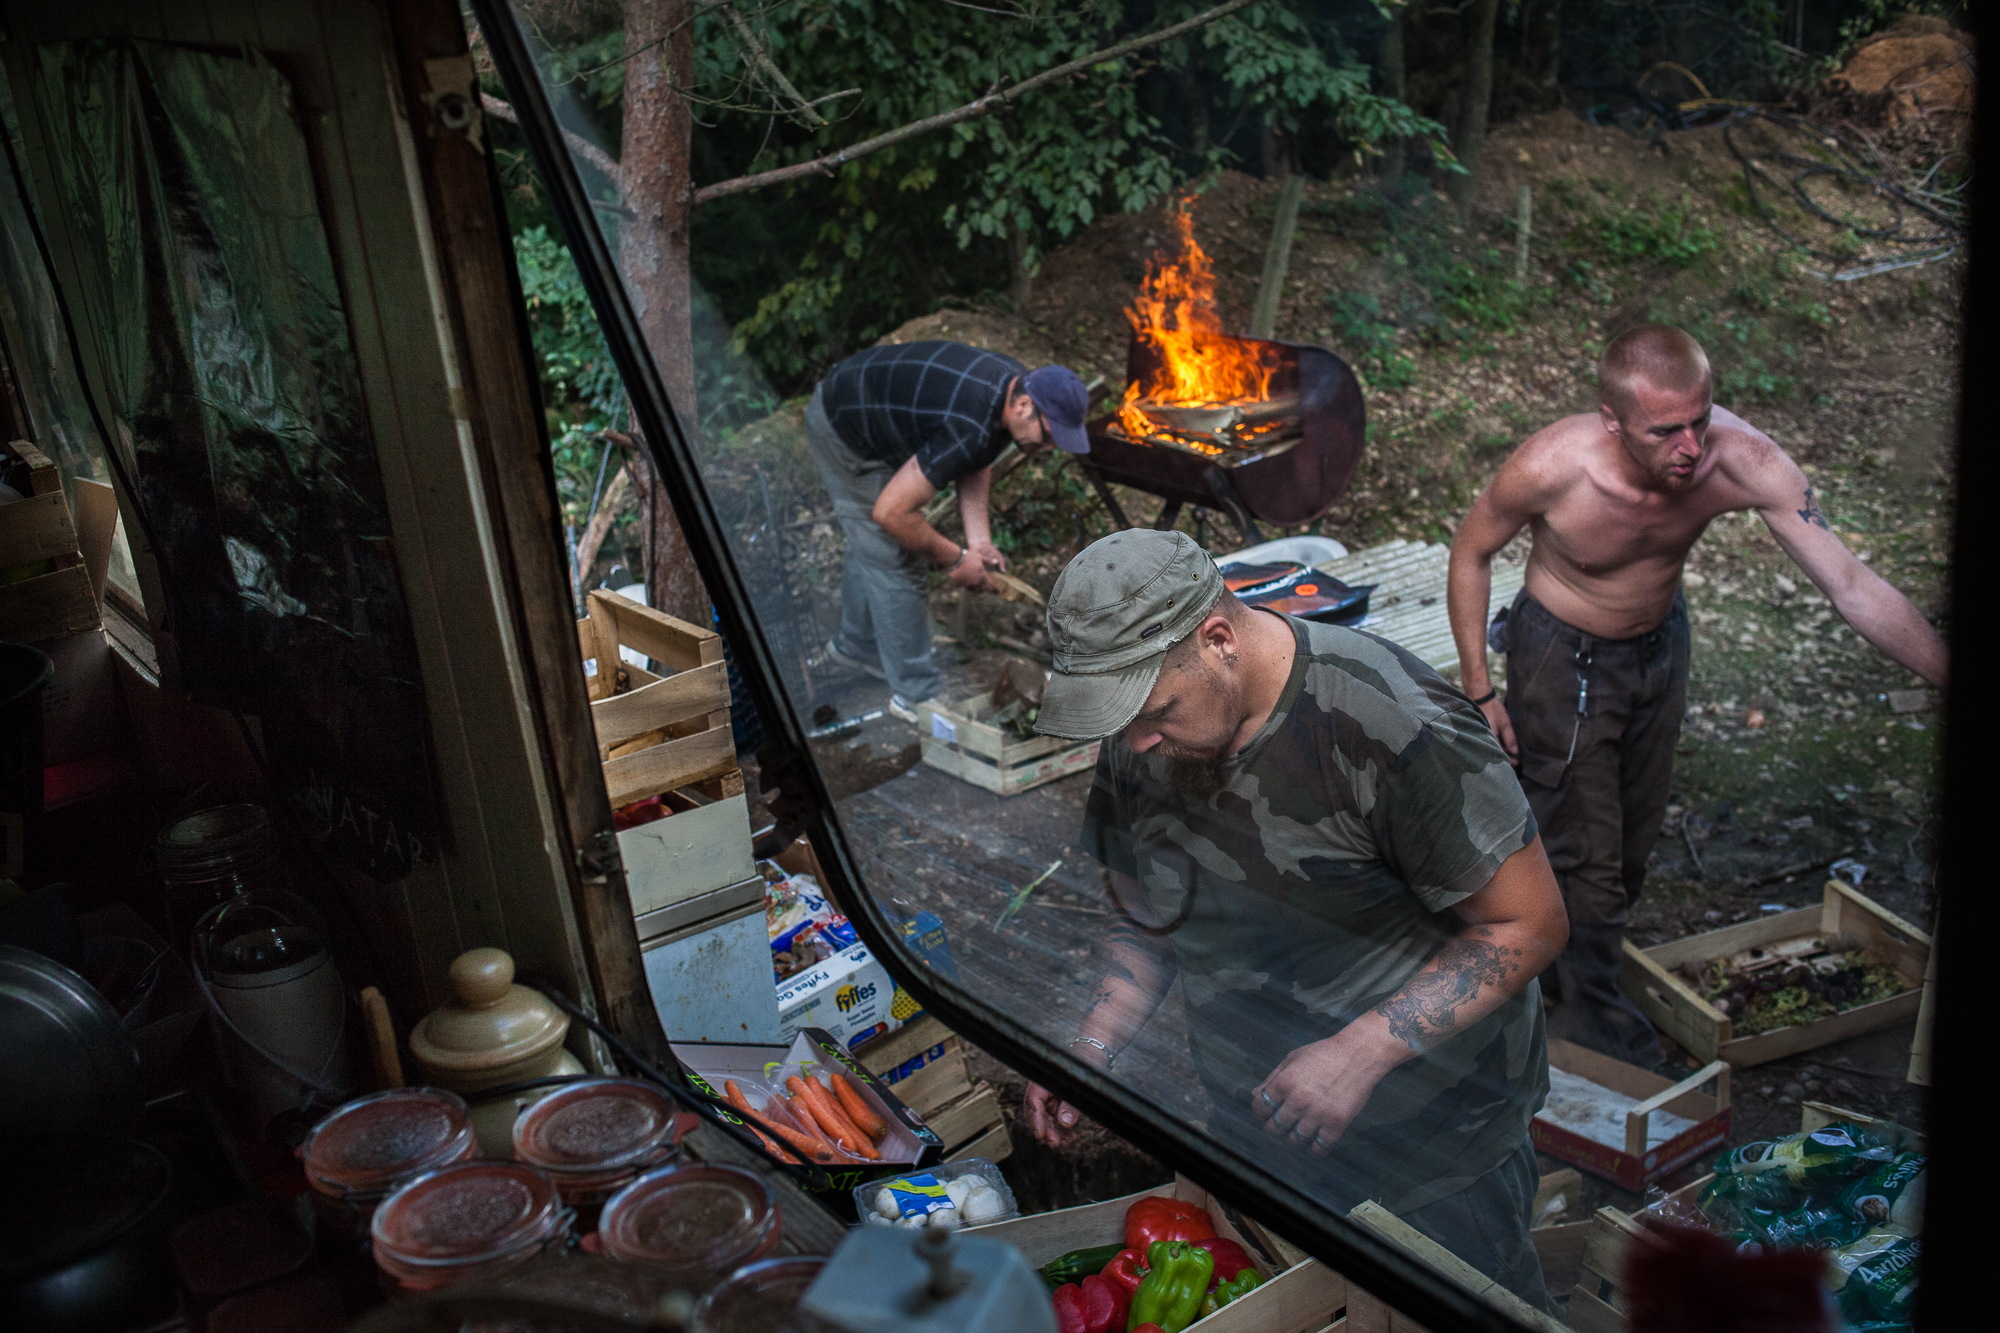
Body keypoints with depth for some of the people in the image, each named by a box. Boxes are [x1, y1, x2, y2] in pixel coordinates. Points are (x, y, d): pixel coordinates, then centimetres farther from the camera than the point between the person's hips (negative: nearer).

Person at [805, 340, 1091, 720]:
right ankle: (915, 694, 7)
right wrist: (955, 559, -21)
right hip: (842, 438, -10)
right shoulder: (968, 431, -38)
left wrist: (979, 539, -7)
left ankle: (856, 643, 47)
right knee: (894, 560, -6)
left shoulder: (1016, 386, -11)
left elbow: (977, 463, 6)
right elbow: (890, 512, -34)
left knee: (870, 542, 25)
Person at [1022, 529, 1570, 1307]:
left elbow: (1529, 924, -23)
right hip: (1250, 1125, 6)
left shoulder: (1390, 724, -29)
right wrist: (1091, 1048, -11)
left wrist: (1361, 1052, -30)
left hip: (1431, 1143, -5)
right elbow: (1141, 922, 6)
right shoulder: (1137, 747, -8)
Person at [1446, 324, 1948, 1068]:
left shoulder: (1744, 463, -30)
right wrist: (1478, 692, -13)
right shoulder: (1550, 467, -35)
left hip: (1660, 643, 4)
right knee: (1584, 855, 1)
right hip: (1562, 656, -4)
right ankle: (1599, 1028, 23)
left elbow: (1854, 587, -27)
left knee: (1633, 844, 19)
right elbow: (1471, 554, -15)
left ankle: (1575, 960, 46)